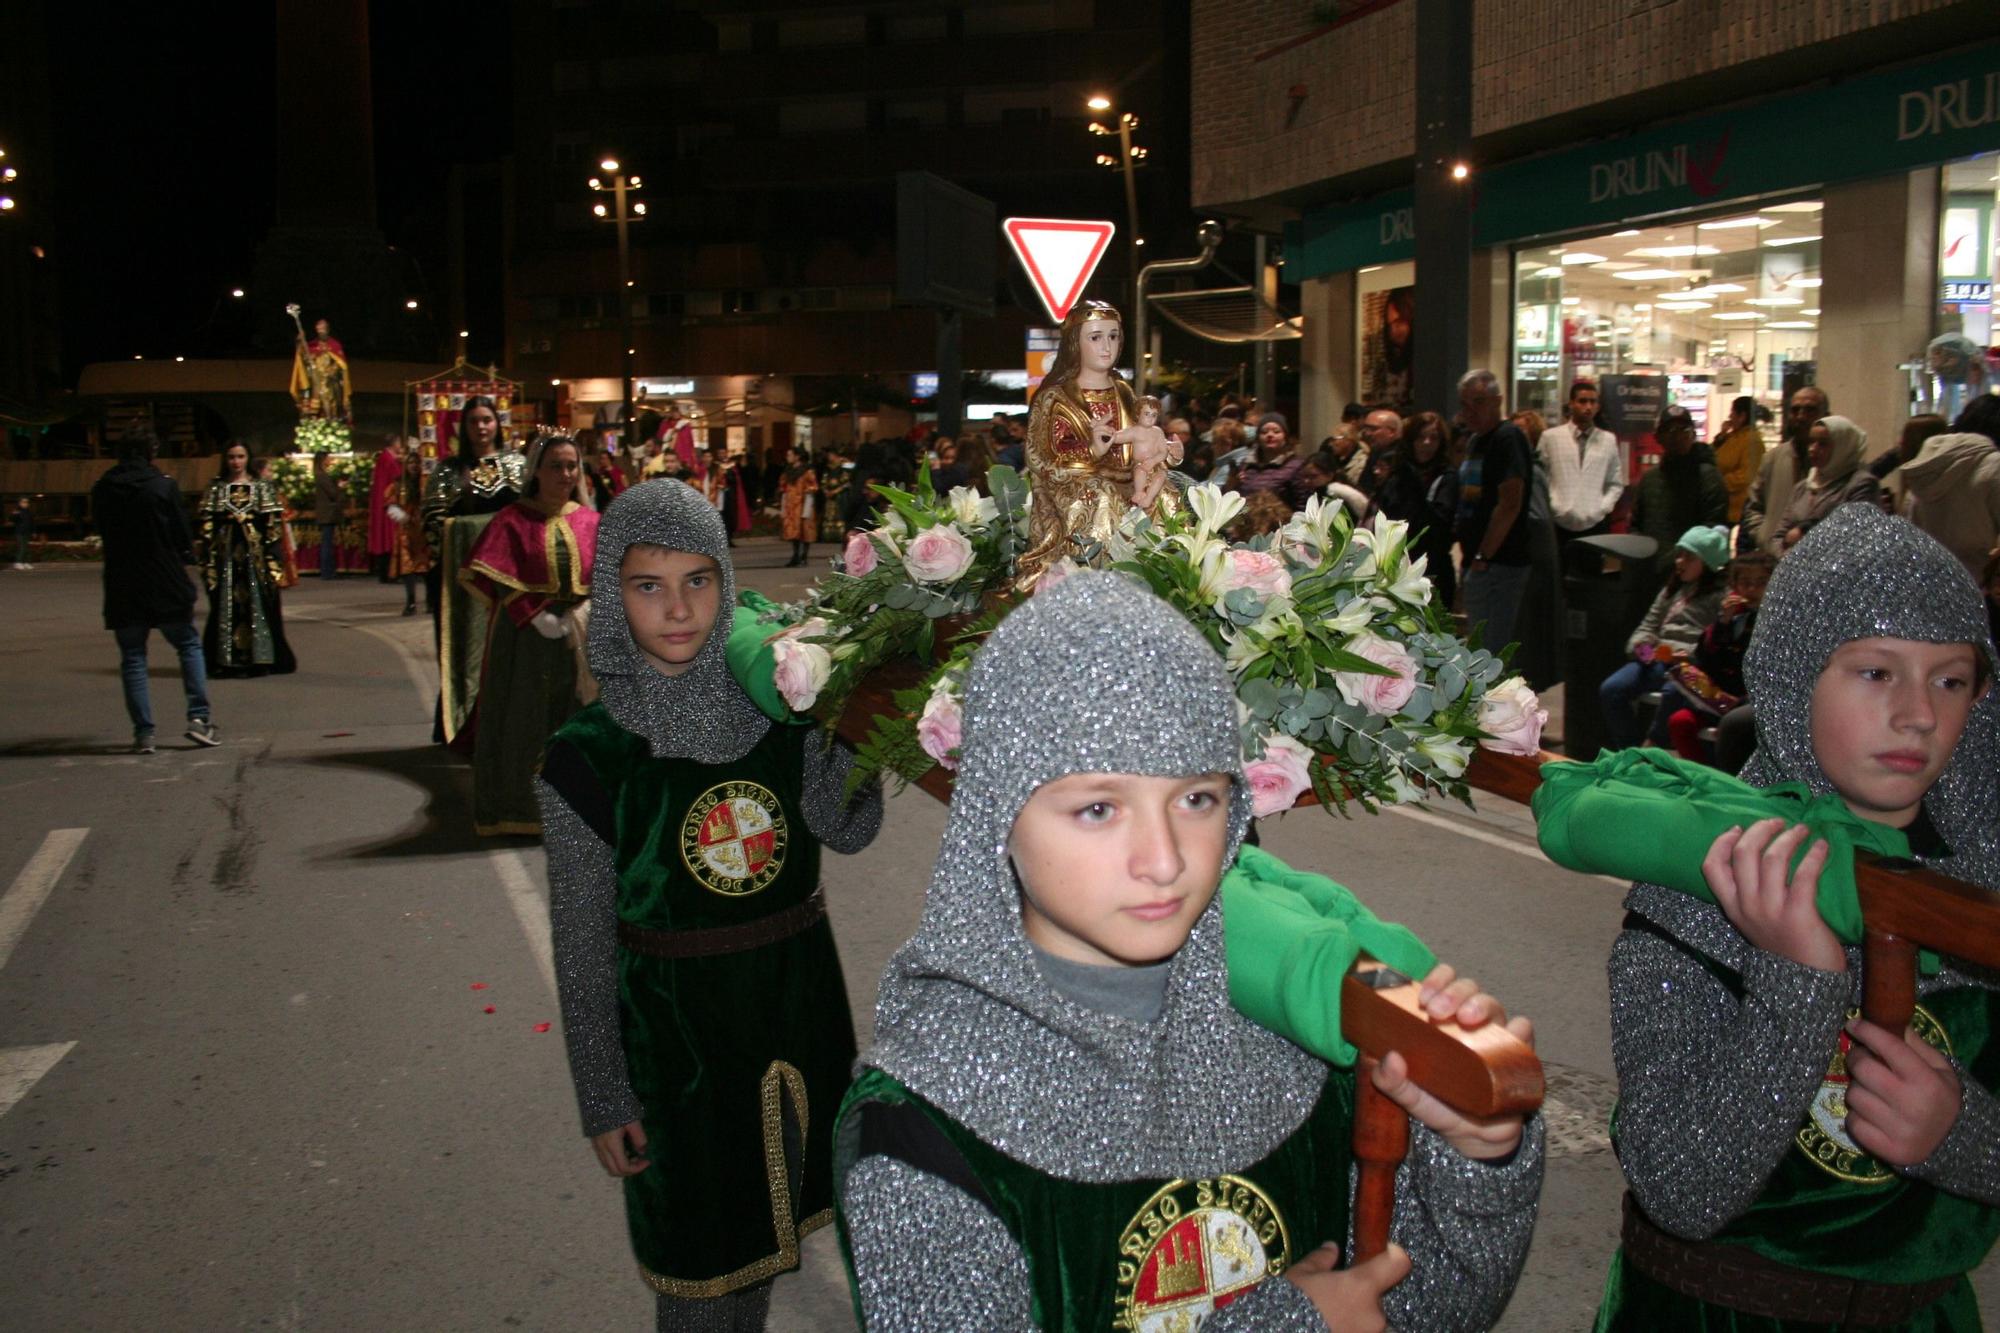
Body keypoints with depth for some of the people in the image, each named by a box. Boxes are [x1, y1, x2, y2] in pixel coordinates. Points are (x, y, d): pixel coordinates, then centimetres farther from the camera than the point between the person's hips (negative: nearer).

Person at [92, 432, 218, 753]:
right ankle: (198, 717, 1)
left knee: (132, 658, 7)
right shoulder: (163, 485, -7)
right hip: (165, 582, -2)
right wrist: (186, 558, 13)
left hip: (121, 587, 2)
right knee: (189, 645, 11)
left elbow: (102, 532, 12)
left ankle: (143, 733, 4)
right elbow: (182, 533, -4)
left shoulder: (102, 490, 2)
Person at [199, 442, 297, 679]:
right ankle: (225, 659, 4)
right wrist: (208, 558, -3)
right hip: (226, 551, 1)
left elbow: (272, 522, 3)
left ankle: (260, 657, 5)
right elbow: (207, 524, 5)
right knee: (225, 604, 1)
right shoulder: (216, 489, 9)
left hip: (255, 551, -1)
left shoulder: (262, 487, 7)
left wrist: (272, 556, -5)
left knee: (258, 603, -1)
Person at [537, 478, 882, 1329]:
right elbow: (584, 946, -8)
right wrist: (603, 1099, -5)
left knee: (762, 1223, 23)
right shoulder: (587, 756, -13)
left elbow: (851, 829, -16)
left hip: (798, 998, 3)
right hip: (677, 1025, -3)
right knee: (698, 1255, 13)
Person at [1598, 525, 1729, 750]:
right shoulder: (1672, 590, 27)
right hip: (1656, 660, 7)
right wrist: (1641, 644, 6)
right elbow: (1649, 625, 28)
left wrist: (1689, 654, -21)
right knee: (1610, 690, -16)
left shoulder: (1720, 595, 3)